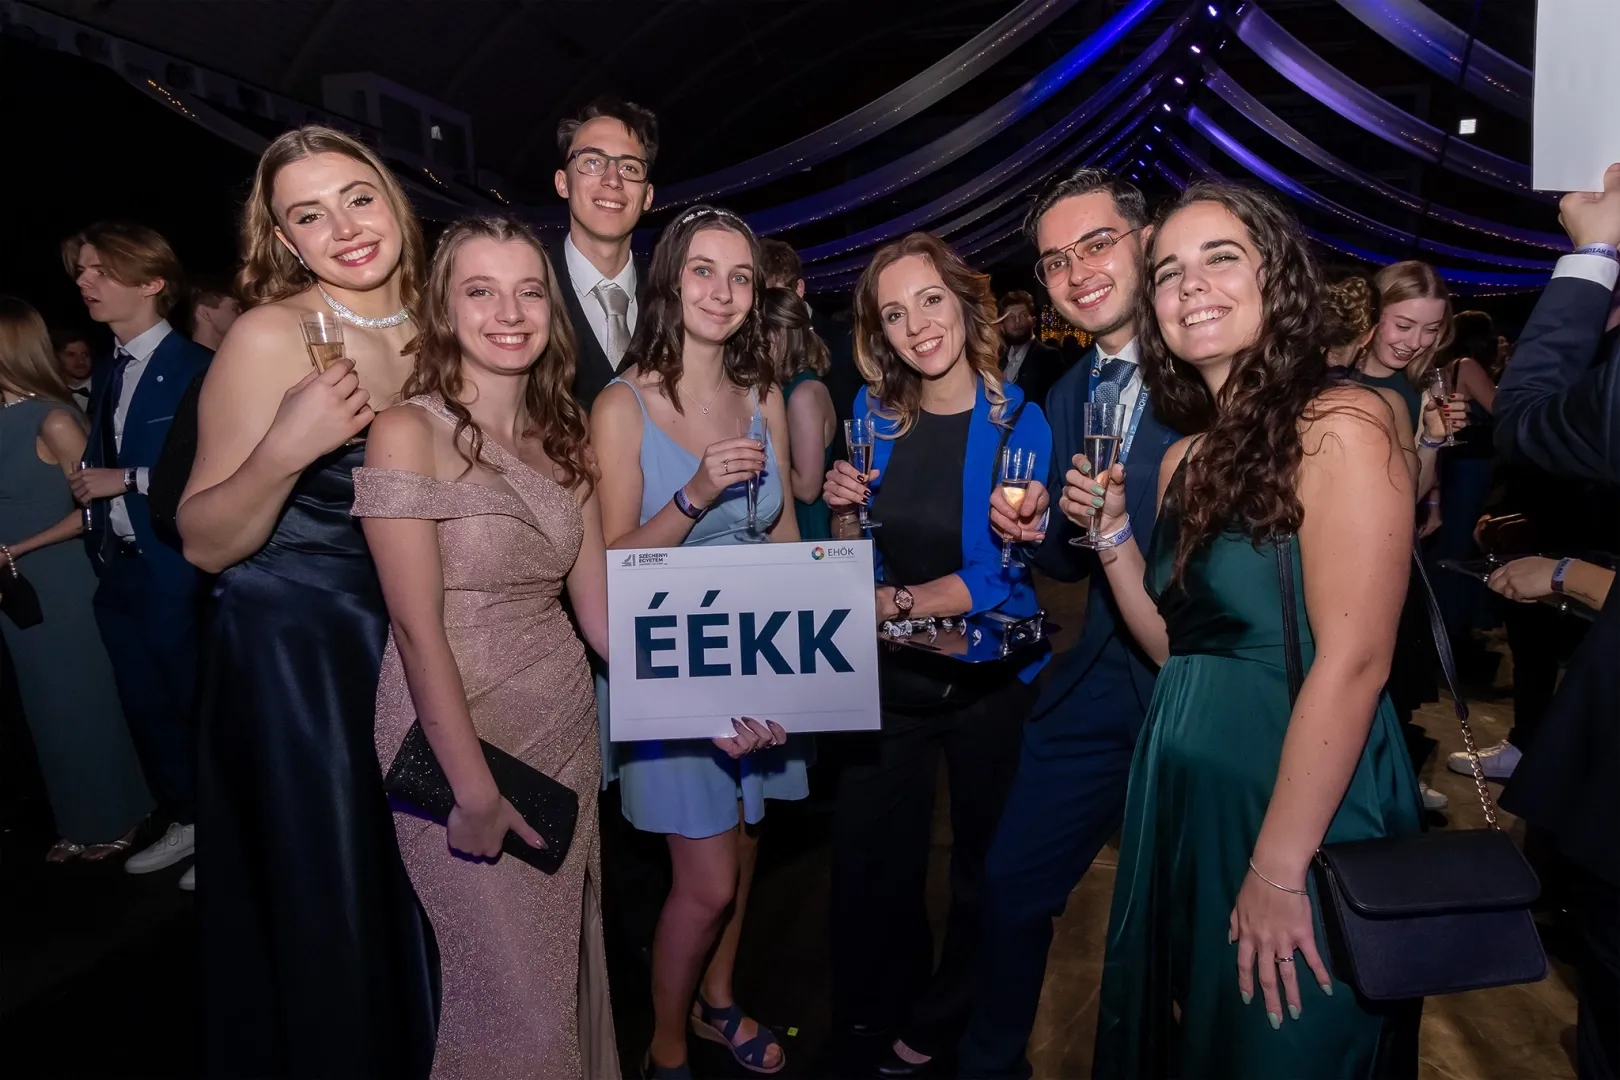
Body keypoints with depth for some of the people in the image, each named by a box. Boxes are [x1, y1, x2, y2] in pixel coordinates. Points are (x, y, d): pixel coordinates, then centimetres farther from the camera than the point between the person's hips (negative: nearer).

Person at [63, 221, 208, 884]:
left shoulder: (196, 369, -12)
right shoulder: (108, 374, 14)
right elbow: (100, 467, 20)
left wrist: (126, 479, -14)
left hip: (177, 573, -8)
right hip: (119, 571, 8)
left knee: (201, 704, 4)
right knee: (146, 707, 16)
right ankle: (186, 822, 32)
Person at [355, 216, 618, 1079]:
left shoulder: (561, 439, 5)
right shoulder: (408, 432, -12)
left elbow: (600, 608, 3)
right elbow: (418, 628, -16)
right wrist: (474, 788, -17)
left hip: (568, 727, 6)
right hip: (459, 736, -5)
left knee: (570, 965, 20)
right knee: (516, 999, 7)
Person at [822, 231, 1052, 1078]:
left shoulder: (1016, 420, -13)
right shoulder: (877, 414, -2)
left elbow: (1008, 571, -16)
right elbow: (853, 563, 4)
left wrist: (900, 602, -22)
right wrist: (843, 512, -15)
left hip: (989, 681, -3)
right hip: (890, 676, 4)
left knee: (984, 861, 16)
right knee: (871, 851, 17)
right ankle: (876, 1008, 45)